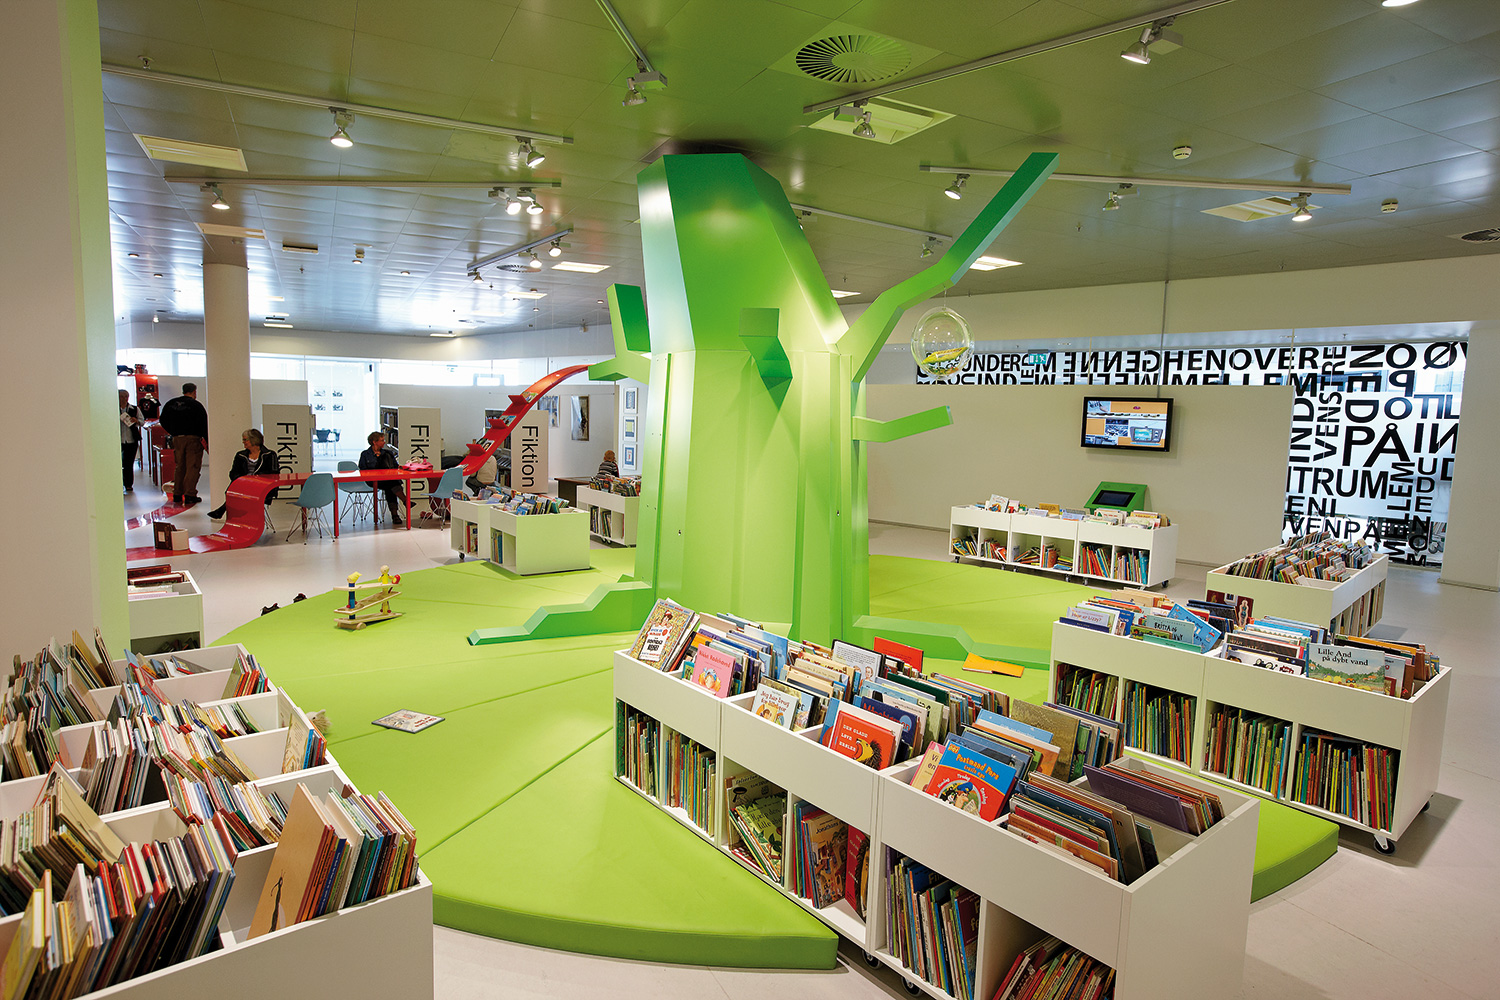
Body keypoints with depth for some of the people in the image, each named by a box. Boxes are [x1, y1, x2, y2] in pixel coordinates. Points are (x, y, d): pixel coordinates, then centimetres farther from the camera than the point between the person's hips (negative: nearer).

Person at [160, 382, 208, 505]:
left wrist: (174, 433, 20)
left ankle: (177, 495, 16)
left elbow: (164, 422, 16)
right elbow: (204, 425, -10)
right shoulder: (196, 405, -7)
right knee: (193, 467, -4)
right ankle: (190, 495, -8)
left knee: (180, 467, 15)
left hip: (177, 439, 6)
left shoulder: (170, 404, 11)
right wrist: (207, 442, -7)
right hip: (193, 439, -6)